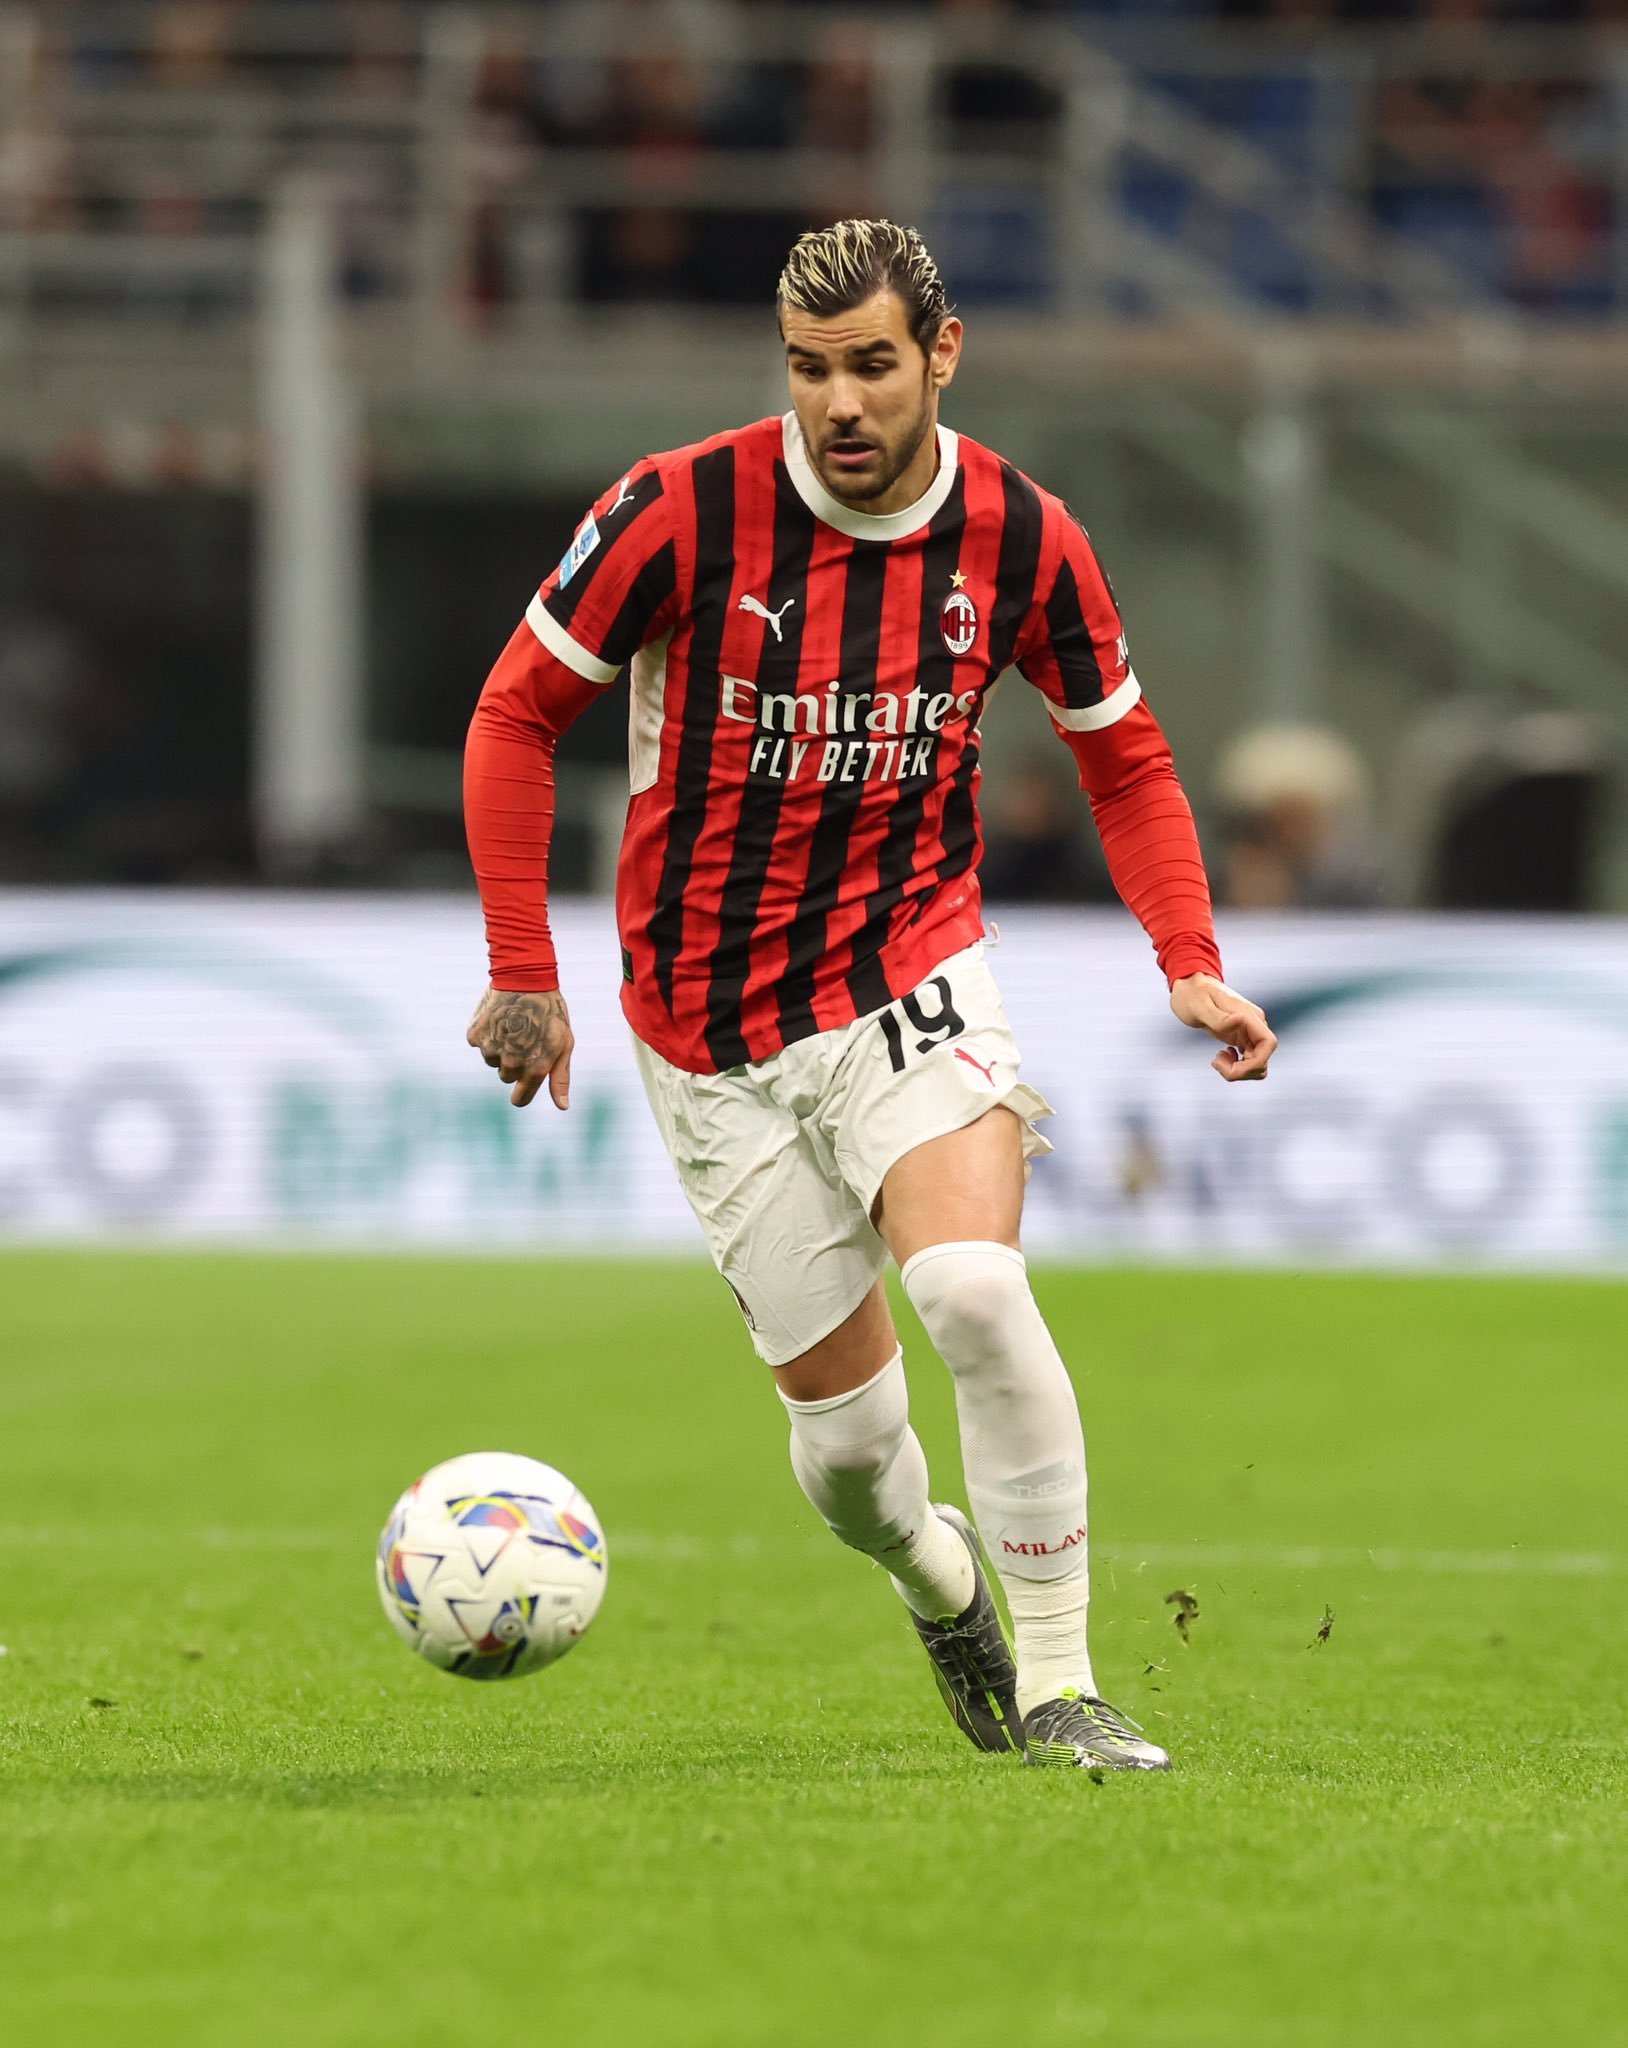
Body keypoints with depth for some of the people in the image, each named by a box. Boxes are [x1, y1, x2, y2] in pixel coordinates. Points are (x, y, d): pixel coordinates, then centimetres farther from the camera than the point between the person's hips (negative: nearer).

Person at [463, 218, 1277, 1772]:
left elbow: (1125, 761, 10)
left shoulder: (1021, 539, -5)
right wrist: (522, 975, -5)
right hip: (711, 1033, 0)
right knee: (846, 1433, -1)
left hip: (909, 977, 0)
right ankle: (937, 1576, 37)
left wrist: (1193, 967, -3)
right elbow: (517, 715, -1)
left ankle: (1057, 1685, -16)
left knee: (975, 1291, -28)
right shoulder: (680, 514, -13)